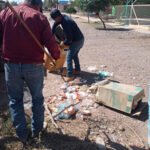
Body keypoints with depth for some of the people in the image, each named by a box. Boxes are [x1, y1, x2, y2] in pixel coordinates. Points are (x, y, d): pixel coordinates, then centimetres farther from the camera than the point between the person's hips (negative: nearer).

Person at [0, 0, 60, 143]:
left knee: (15, 100, 18)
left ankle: (22, 134, 26)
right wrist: (57, 57, 11)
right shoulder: (40, 17, -4)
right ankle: (36, 130, 33)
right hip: (34, 66, -1)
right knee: (37, 99, 18)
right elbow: (51, 43, -6)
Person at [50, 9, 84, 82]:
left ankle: (69, 76, -2)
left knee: (69, 58, -6)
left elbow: (69, 38, -24)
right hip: (81, 39, 10)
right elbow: (55, 24, 20)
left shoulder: (65, 23, -26)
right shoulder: (63, 16, 4)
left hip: (76, 41, -10)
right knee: (75, 55, 24)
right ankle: (77, 70, 36)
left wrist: (63, 43, -6)